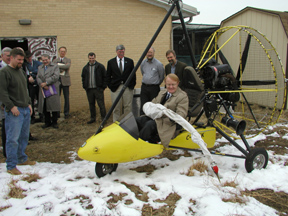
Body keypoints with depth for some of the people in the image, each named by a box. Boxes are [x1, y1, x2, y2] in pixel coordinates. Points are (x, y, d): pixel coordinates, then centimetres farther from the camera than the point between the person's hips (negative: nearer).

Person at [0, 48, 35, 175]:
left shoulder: (20, 71, 17)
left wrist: (29, 103, 17)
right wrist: (11, 106, -19)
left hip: (26, 109, 8)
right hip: (14, 111, -8)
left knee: (24, 137, 15)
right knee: (13, 139, -5)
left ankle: (22, 159, 30)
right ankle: (11, 166, 2)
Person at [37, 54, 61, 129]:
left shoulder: (55, 66, 4)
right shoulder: (40, 68, 18)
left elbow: (55, 76, -10)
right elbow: (38, 77, 6)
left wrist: (46, 83, -14)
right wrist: (42, 84, -13)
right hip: (43, 91, 4)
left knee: (54, 106, -3)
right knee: (44, 107, 5)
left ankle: (54, 122, 11)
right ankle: (47, 122, 18)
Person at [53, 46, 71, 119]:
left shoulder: (68, 60, 6)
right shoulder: (55, 60, 14)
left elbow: (67, 66, -16)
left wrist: (58, 65, -16)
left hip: (65, 81, -2)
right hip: (57, 80, 2)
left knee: (66, 98, 1)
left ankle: (66, 113, 10)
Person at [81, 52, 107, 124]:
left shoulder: (100, 66, -1)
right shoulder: (85, 68, 12)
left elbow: (105, 77, -1)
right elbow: (83, 77, 20)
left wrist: (103, 87, -6)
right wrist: (85, 87, 10)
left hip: (98, 89, -4)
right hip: (89, 89, 4)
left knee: (101, 104, -3)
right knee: (91, 104, 11)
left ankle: (103, 118, 4)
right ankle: (93, 118, 21)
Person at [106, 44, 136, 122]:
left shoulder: (130, 61, 8)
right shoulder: (111, 62, 6)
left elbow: (133, 74, 9)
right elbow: (108, 76, 8)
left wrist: (132, 85, 1)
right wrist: (110, 86, 0)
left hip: (127, 87, 1)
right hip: (115, 88, 0)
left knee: (128, 107, 3)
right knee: (116, 108, 3)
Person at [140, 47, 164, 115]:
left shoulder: (159, 64, -6)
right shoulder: (142, 63, 7)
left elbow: (161, 77, 5)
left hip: (154, 88, -3)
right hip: (144, 87, 4)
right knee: (143, 107, 0)